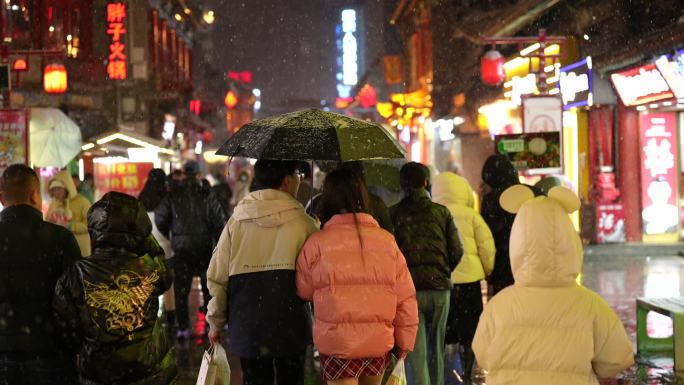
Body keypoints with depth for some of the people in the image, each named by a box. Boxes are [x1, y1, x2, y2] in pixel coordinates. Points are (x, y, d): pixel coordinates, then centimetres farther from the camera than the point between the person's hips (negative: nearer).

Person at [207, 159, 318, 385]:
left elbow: (217, 277, 2)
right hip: (290, 327, -2)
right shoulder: (303, 223, -7)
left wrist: (216, 323, 11)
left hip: (246, 330, 2)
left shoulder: (236, 222, 0)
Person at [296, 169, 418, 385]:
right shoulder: (387, 240, -1)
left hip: (336, 344, -3)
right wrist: (404, 342, 11)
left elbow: (303, 292, 3)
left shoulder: (316, 243, -9)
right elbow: (406, 299, 1)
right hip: (380, 343, 3)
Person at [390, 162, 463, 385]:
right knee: (436, 348, 17)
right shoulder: (441, 212, 3)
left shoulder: (393, 214, -1)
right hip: (439, 287, 2)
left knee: (415, 352, -2)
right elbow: (457, 251, 0)